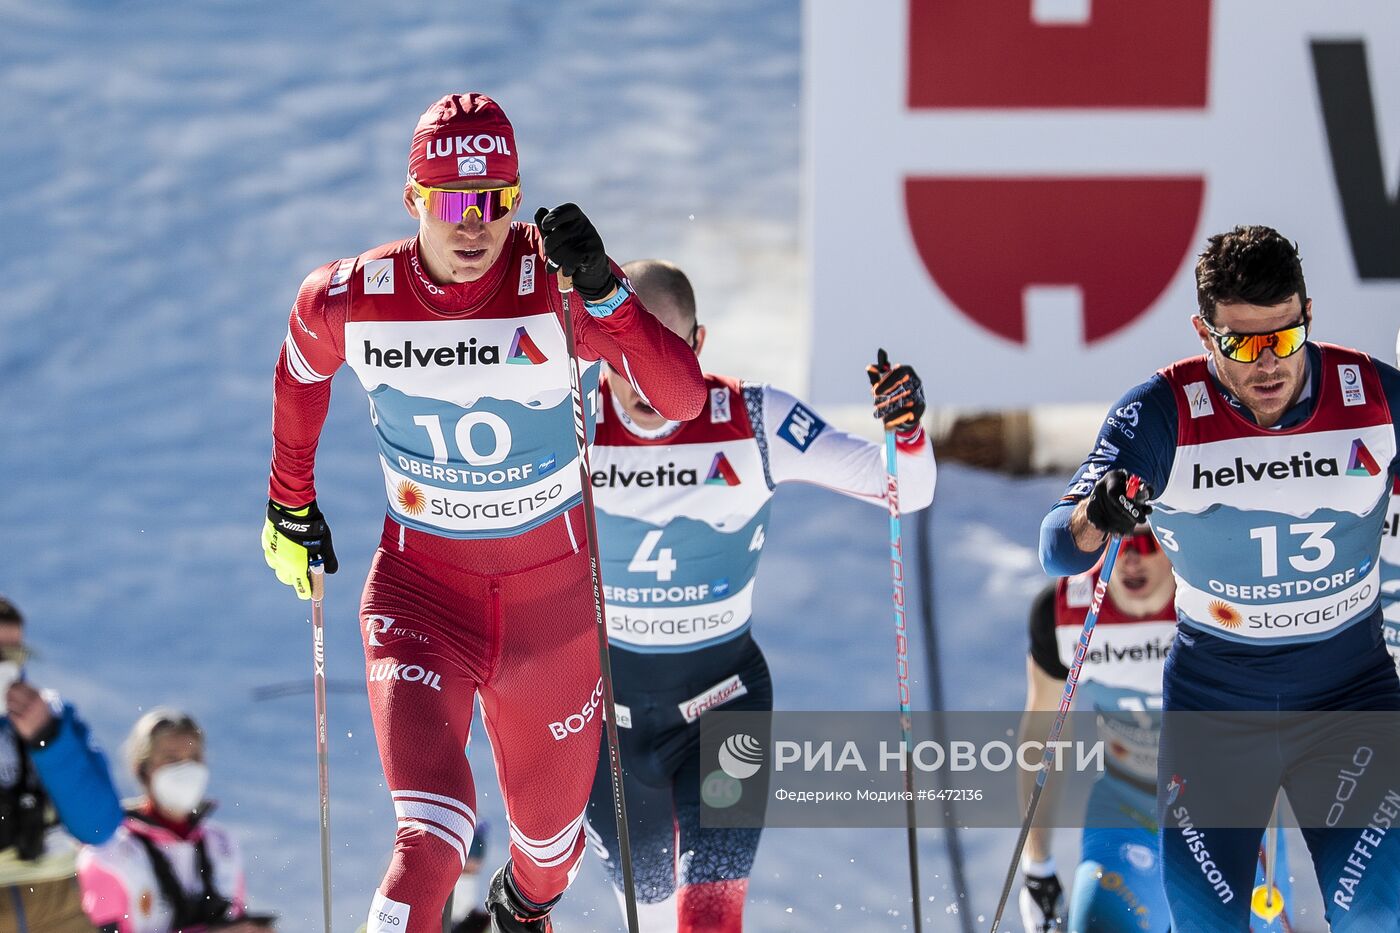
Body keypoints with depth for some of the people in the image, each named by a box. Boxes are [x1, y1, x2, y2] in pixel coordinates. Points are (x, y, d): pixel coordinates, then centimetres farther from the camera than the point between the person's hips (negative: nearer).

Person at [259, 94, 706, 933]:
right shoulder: (350, 301, -14)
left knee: (550, 822, 21)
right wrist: (290, 502, 21)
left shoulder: (557, 285, -19)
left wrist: (603, 294, -42)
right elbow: (301, 374, 11)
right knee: (432, 826, -24)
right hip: (422, 587, -1)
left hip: (551, 588, 1)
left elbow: (682, 399, -29)